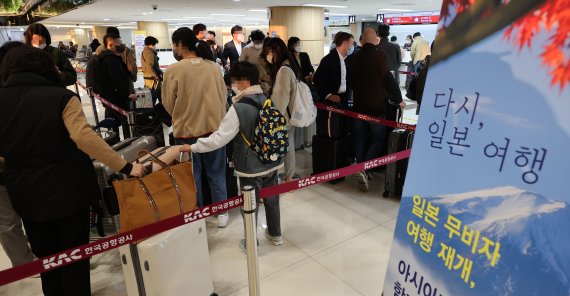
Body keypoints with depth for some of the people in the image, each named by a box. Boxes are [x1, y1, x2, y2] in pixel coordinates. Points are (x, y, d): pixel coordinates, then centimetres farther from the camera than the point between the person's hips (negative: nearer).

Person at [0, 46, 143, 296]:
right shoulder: (61, 97, -12)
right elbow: (84, 137, -26)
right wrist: (125, 167, -26)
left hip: (26, 194, 4)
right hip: (68, 188, -3)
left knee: (46, 257, 22)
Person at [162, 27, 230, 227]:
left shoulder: (173, 70, -12)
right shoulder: (214, 67, -4)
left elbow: (168, 104, -2)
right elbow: (224, 96, 5)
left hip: (187, 130, -2)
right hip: (215, 127, 3)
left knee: (192, 175, 14)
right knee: (216, 174, 15)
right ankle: (222, 214, 25)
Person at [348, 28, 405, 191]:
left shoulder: (354, 58, 3)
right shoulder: (381, 56, -11)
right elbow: (388, 79, -13)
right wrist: (398, 99, -1)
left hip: (359, 105, 4)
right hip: (376, 106, -4)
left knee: (360, 141, 12)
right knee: (377, 140, 6)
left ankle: (361, 171, 21)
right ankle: (364, 170, -9)